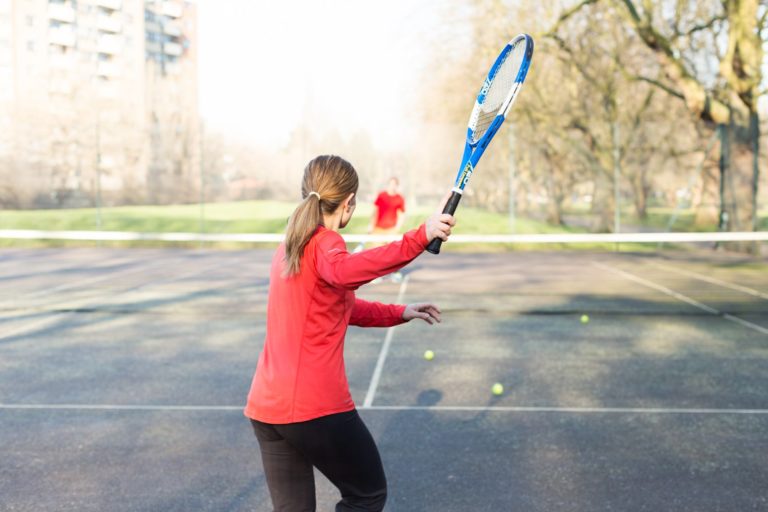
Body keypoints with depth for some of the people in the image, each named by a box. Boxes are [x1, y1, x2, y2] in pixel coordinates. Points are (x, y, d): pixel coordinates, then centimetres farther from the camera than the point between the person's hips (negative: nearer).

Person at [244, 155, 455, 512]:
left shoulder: (289, 247, 16)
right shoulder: (325, 242, -11)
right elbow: (345, 272, -37)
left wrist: (400, 313, 31)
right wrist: (419, 237, -41)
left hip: (265, 407, 8)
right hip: (317, 408, -8)